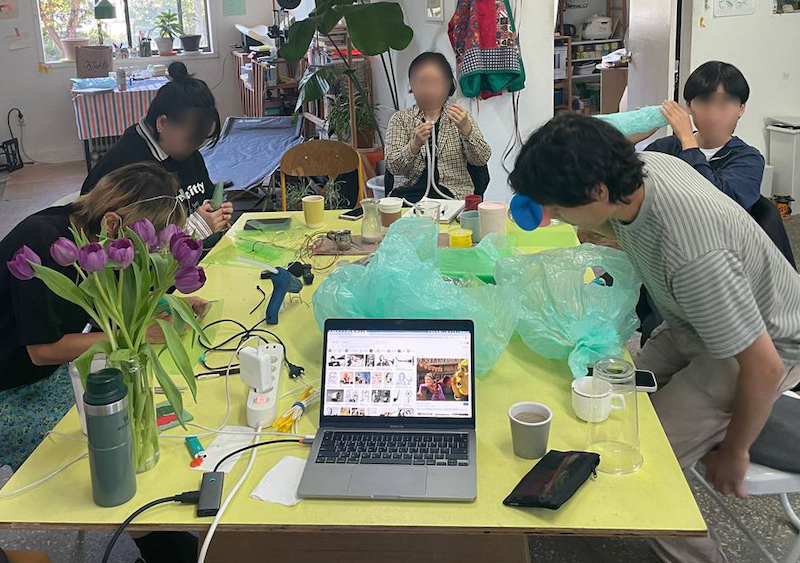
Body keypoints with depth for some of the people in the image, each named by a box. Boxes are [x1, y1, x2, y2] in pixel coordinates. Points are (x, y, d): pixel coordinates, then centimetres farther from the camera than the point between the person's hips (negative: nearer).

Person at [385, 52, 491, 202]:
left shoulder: (460, 116, 10)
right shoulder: (400, 119, 8)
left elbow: (482, 159, -3)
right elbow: (392, 166, -4)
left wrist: (465, 128, -21)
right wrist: (415, 144, -24)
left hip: (452, 193, -2)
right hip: (410, 191, 2)